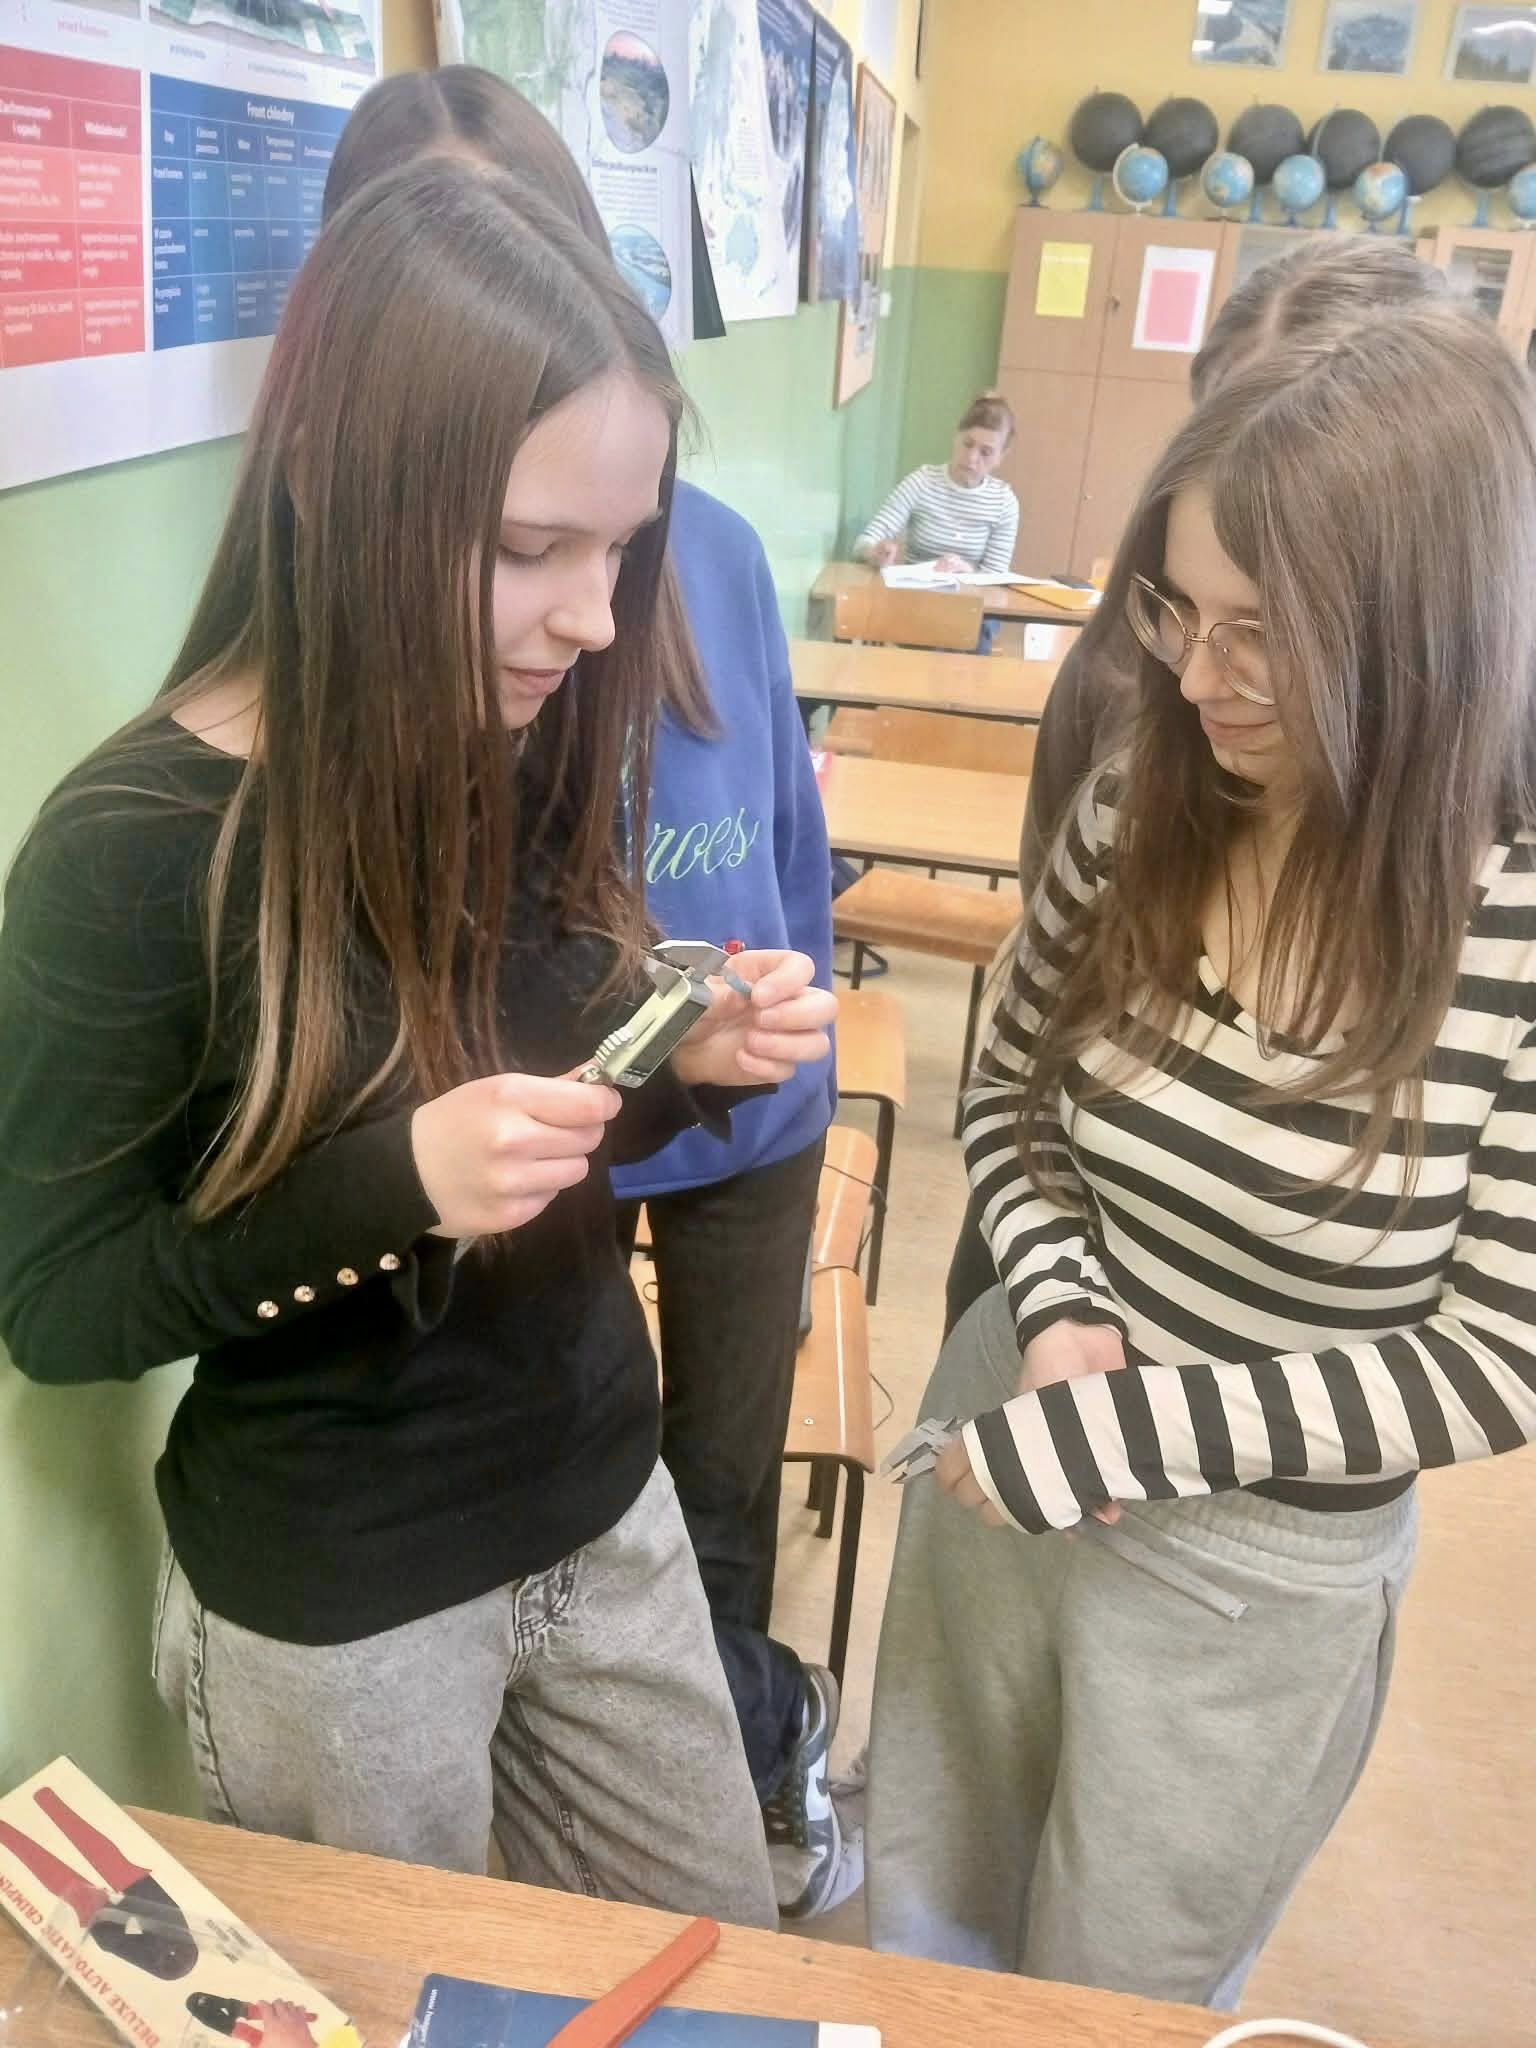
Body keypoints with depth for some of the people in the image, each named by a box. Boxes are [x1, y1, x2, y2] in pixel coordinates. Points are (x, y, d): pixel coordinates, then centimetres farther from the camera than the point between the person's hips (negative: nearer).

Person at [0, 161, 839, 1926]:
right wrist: (386, 1183, -31)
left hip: (603, 1510, 6)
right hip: (330, 1600, -5)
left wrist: (690, 1066, -16)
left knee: (730, 1964, 25)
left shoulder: (543, 758, -6)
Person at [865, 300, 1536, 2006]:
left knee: (1110, 1998, 23)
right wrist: (1062, 1315, -16)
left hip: (1263, 1575, -3)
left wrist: (1118, 1425, -23)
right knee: (917, 1947, 27)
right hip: (1005, 1452, 4)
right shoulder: (1134, 814, -11)